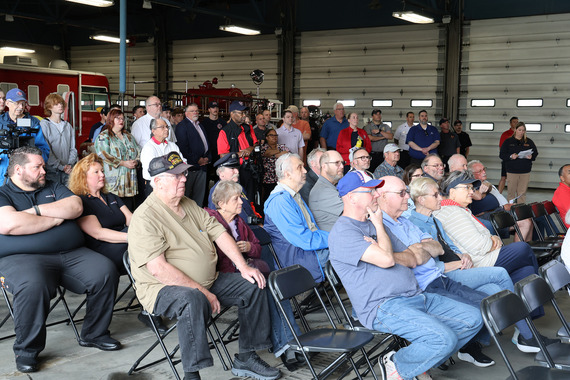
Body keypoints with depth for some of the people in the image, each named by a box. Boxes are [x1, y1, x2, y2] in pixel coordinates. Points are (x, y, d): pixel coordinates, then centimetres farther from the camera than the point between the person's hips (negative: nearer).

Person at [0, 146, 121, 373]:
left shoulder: (53, 188, 23)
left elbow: (76, 207, 6)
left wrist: (37, 210, -3)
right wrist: (56, 218, -4)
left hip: (72, 254, 5)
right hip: (23, 258, -5)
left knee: (105, 271, -17)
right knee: (33, 286, -37)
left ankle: (94, 334, 2)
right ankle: (27, 350, -14)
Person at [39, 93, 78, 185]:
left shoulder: (68, 126, 14)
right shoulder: (44, 124, -2)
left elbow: (73, 148, 13)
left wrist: (70, 164, -5)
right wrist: (61, 166, -12)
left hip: (68, 171, 4)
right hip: (51, 171, -4)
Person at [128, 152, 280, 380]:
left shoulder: (190, 206, 12)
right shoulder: (145, 218, -16)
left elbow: (219, 233, 10)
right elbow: (158, 269, -24)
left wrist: (243, 267, -3)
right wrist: (202, 292, -24)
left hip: (208, 282, 9)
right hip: (163, 289, -9)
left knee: (253, 286, 1)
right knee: (192, 299, -39)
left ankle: (246, 358, 9)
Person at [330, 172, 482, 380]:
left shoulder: (373, 222, 20)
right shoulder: (343, 231, -9)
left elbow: (415, 257, 15)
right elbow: (386, 260, -21)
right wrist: (378, 224, -5)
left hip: (415, 297, 9)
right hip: (384, 307, -9)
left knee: (473, 319, 1)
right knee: (444, 338, -27)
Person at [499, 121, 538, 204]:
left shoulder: (529, 142, 11)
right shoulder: (508, 141, 5)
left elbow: (535, 153, 13)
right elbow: (502, 155, 1)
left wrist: (531, 156, -9)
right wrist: (511, 156, -18)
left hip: (525, 172, 2)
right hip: (512, 171, -1)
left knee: (522, 193, 2)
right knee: (511, 192, 0)